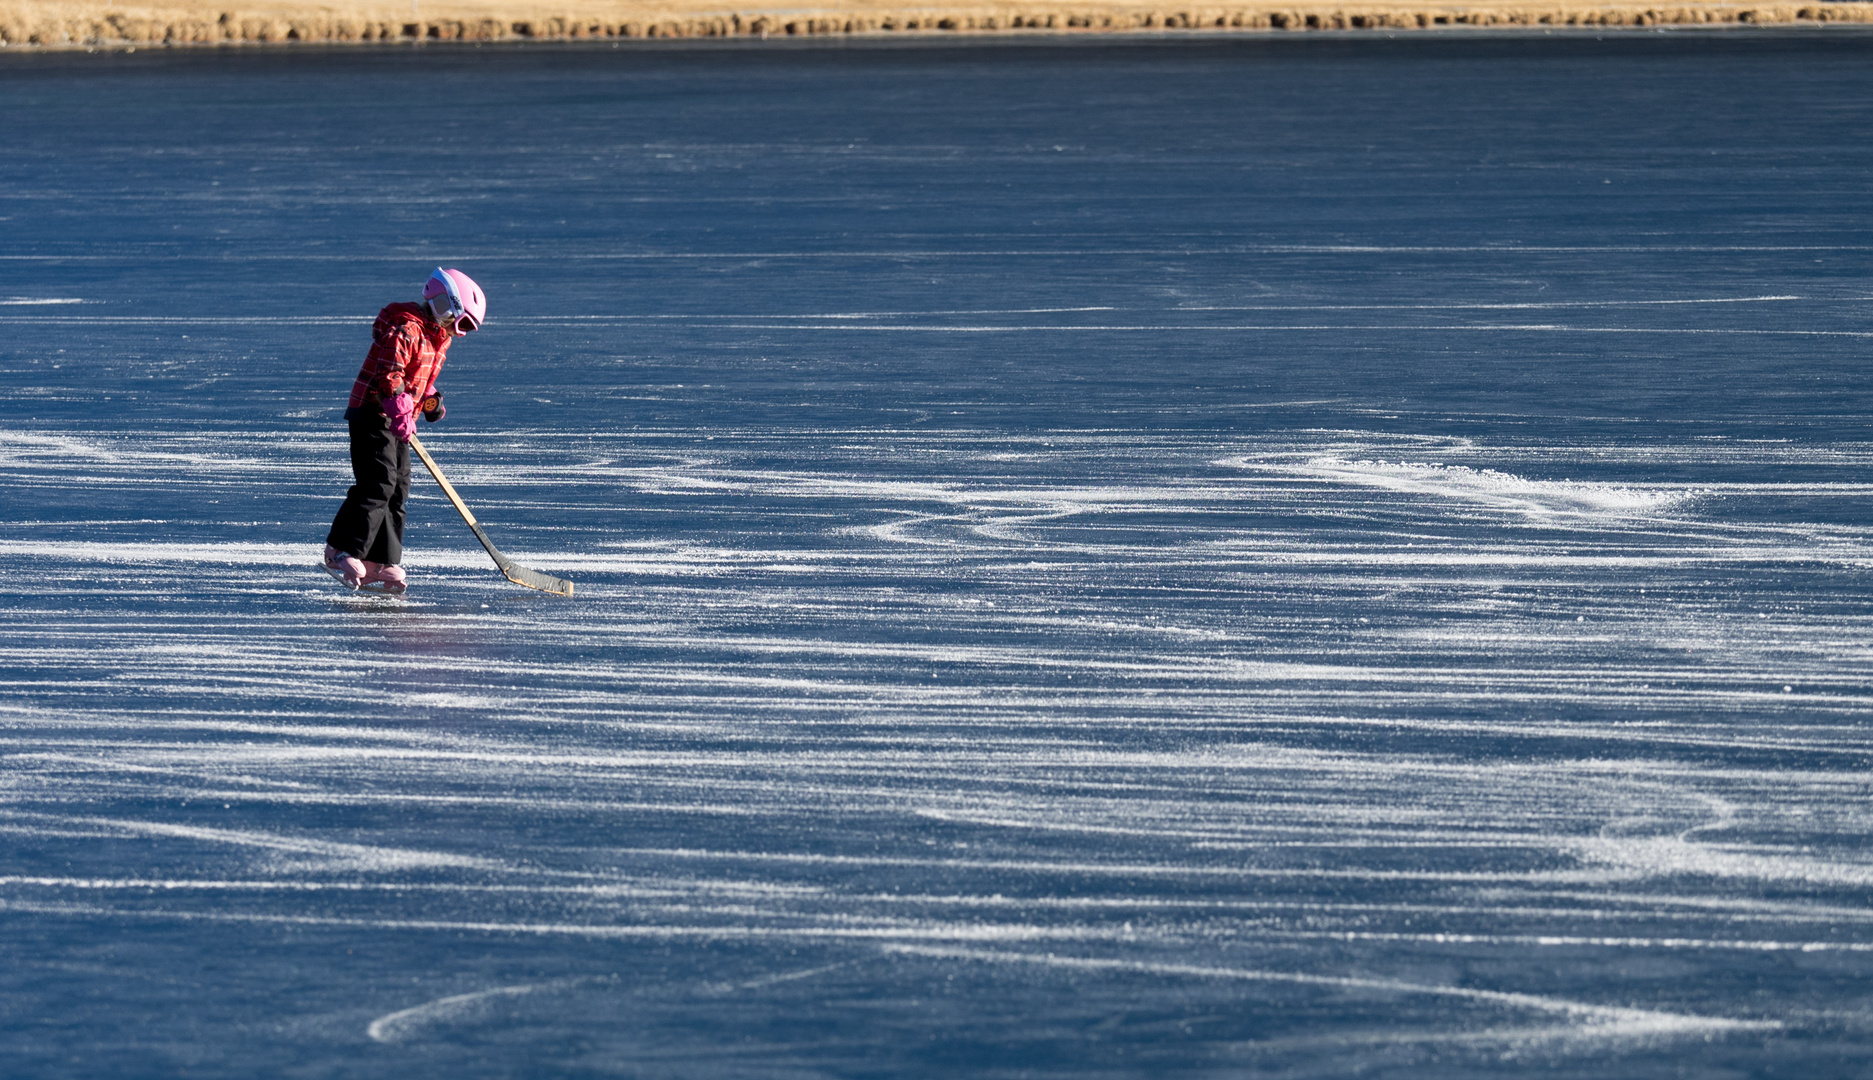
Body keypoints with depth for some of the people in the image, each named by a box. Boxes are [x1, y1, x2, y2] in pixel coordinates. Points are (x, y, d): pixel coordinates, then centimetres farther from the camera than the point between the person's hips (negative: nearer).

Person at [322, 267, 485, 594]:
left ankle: (379, 565, 9)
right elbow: (389, 374, -25)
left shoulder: (437, 339, 15)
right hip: (374, 415, -10)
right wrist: (400, 413, -31)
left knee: (397, 490, 7)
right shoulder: (405, 331, -17)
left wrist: (430, 399, 10)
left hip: (398, 423, 10)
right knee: (378, 483, -18)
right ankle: (342, 551, -14)